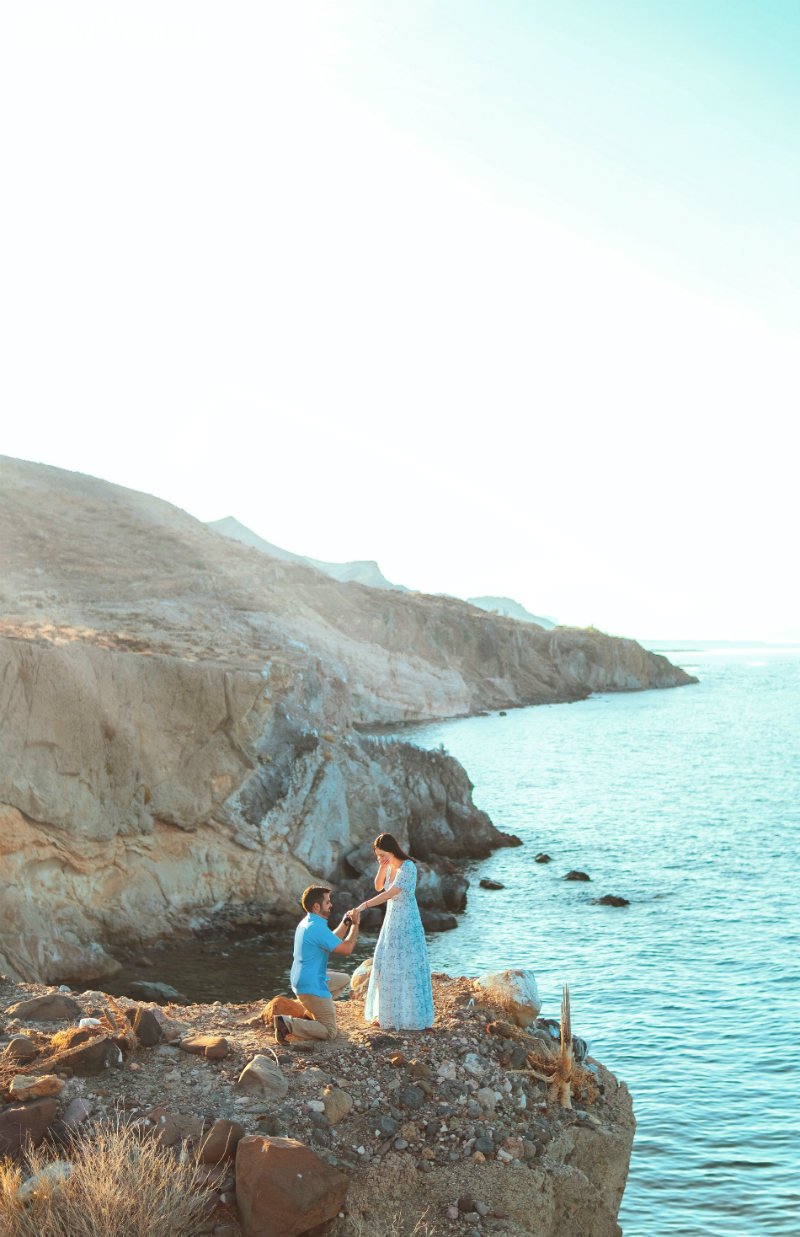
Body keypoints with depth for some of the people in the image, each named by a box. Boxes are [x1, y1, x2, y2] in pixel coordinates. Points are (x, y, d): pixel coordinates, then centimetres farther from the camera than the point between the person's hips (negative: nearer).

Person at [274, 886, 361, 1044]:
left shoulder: (306, 923, 8)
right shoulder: (318, 928, -23)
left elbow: (332, 940, 21)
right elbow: (346, 949, -20)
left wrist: (345, 922, 10)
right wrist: (355, 925, -8)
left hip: (300, 980, 10)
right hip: (311, 987, -10)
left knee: (344, 979, 26)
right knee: (330, 1032, -4)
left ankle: (314, 1010, 16)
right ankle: (288, 1024, -16)